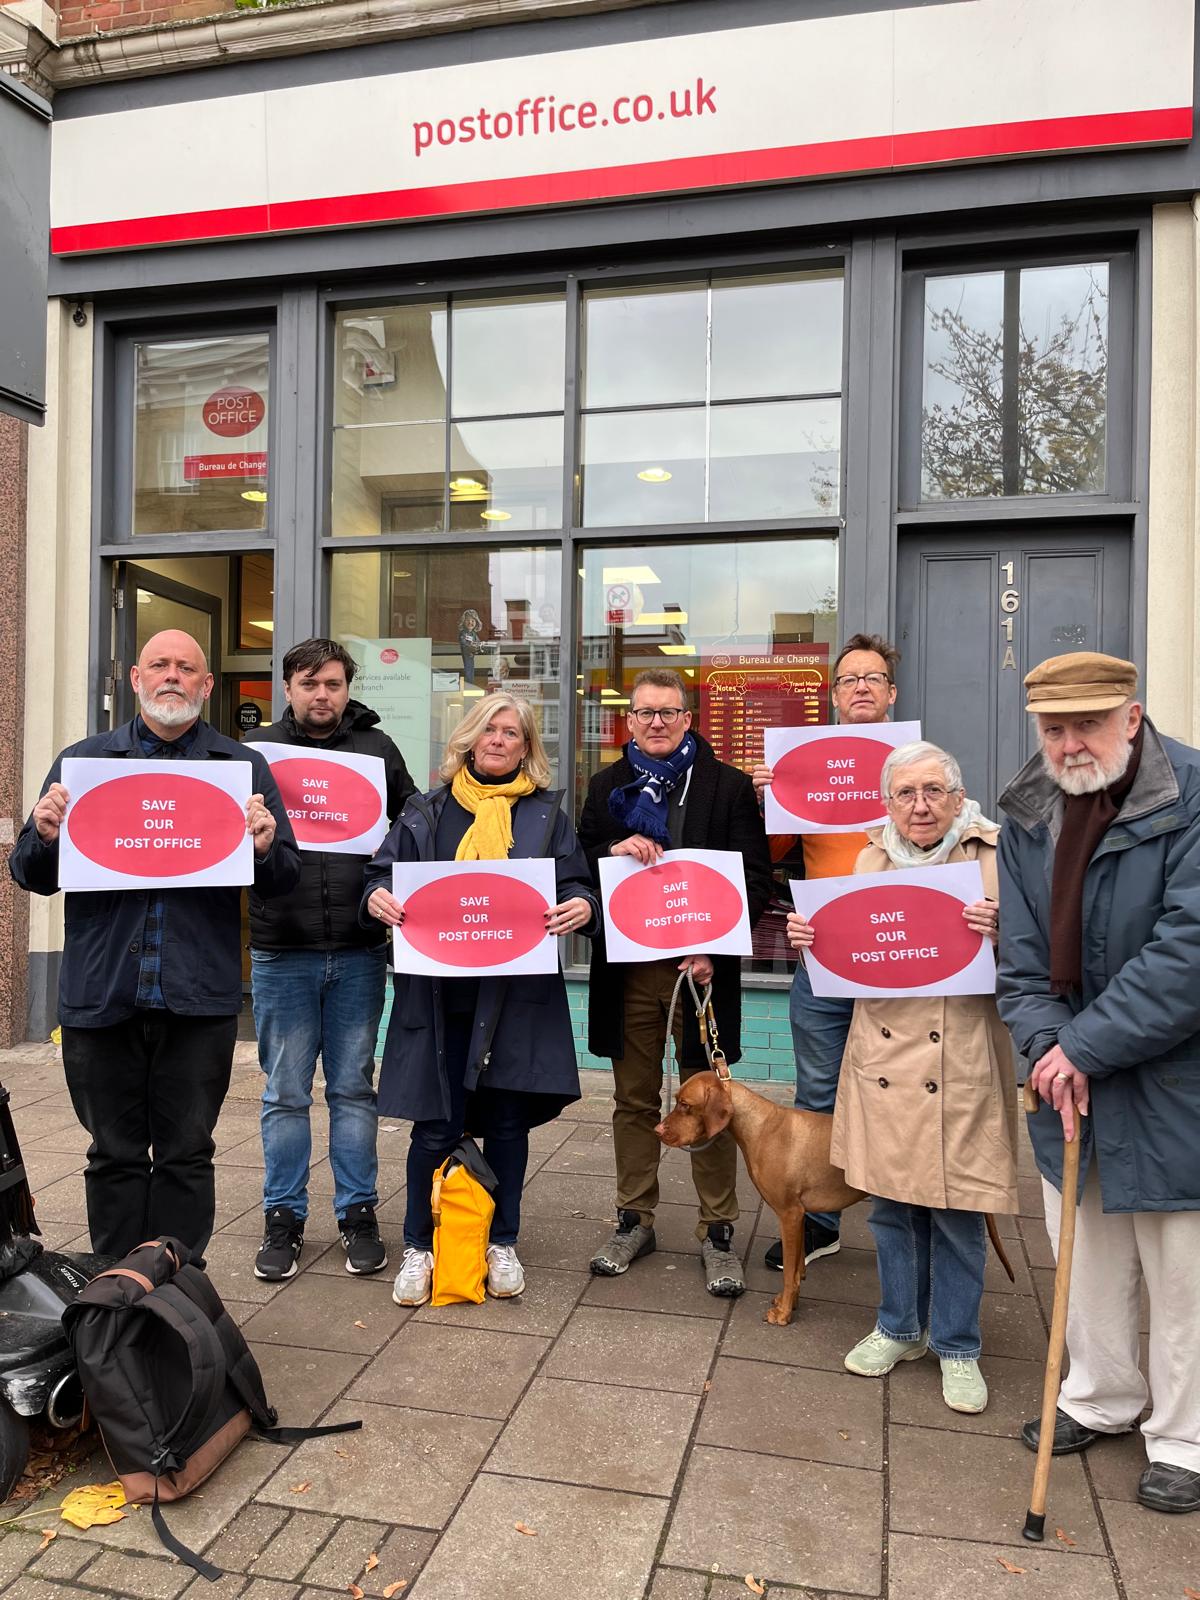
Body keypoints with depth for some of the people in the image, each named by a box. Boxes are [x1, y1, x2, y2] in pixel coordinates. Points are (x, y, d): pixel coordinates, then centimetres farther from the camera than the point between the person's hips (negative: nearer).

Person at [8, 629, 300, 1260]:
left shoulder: (244, 767, 6)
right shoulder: (82, 760, 9)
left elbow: (286, 878, 4)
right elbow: (30, 875, 9)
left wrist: (265, 847, -17)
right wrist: (44, 836, -12)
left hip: (199, 998, -1)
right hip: (100, 992, 1)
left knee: (186, 1157, 9)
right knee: (114, 1157, 13)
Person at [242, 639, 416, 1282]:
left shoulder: (377, 750, 6)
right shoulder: (255, 749, 5)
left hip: (359, 953, 1)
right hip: (281, 955, 0)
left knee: (354, 1089, 11)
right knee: (285, 1093, 9)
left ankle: (358, 1214, 24)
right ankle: (283, 1218, 24)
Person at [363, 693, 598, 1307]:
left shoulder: (547, 815, 10)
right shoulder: (426, 812, 10)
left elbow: (577, 886, 5)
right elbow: (383, 872, 8)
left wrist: (582, 907, -18)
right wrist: (377, 896, -15)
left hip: (517, 995, 1)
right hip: (439, 993, 0)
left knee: (507, 1121, 9)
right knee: (436, 1124, 2)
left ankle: (502, 1243, 28)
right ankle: (419, 1246, 22)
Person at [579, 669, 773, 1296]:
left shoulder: (729, 786, 0)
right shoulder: (608, 785, 11)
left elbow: (756, 878, -3)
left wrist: (714, 949, -14)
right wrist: (614, 852, -10)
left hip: (701, 965, -3)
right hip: (626, 968, 3)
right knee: (633, 1100, 13)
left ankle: (718, 1232, 19)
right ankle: (635, 1219, 28)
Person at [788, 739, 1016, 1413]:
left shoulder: (993, 858, -4)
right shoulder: (872, 859, 7)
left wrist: (1001, 931, -26)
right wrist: (809, 939, -6)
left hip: (961, 1064, -3)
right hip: (883, 1058, 4)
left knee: (957, 1209, 6)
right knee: (891, 1200, 14)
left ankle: (956, 1345, 28)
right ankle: (899, 1327, 35)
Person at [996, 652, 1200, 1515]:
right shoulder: (1028, 814, 1)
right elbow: (1022, 951, 1)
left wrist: (1086, 1045, -21)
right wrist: (1046, 1045, -13)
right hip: (1070, 1078, 6)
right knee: (1085, 1250, 20)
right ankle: (1102, 1395, 42)